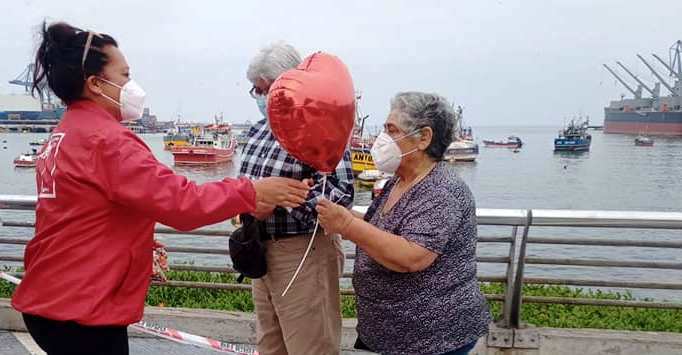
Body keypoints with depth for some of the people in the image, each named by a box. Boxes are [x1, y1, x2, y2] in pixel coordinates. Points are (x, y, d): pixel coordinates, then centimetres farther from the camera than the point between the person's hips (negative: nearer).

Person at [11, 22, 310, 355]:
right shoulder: (105, 139, -21)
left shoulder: (64, 137, 11)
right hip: (83, 311, -10)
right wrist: (251, 192, -23)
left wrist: (142, 245, 9)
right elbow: (179, 200, -28)